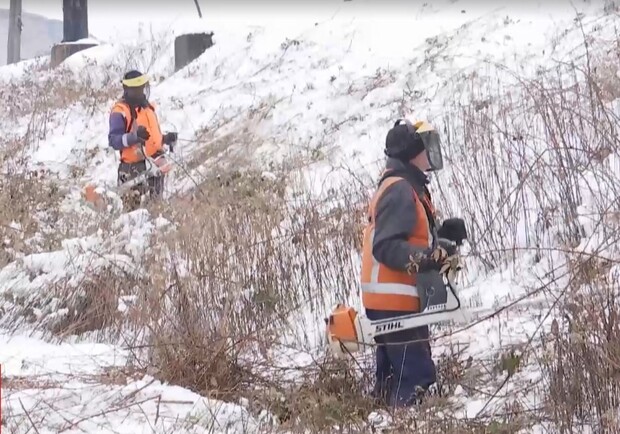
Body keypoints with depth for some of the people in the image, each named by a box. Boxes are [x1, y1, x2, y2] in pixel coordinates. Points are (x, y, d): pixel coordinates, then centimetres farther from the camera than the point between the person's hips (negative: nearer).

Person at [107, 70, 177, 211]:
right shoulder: (120, 111, -11)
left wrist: (166, 138, 9)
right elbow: (113, 141, -20)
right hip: (134, 167, -8)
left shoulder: (147, 106, 15)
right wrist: (134, 136, -33)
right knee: (133, 208, -9)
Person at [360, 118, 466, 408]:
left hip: (392, 301, 11)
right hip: (395, 301, -11)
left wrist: (444, 232, 7)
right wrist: (427, 258, -35)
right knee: (417, 376, -14)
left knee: (392, 378, 14)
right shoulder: (400, 190, -17)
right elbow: (386, 248, -25)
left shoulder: (407, 187, 17)